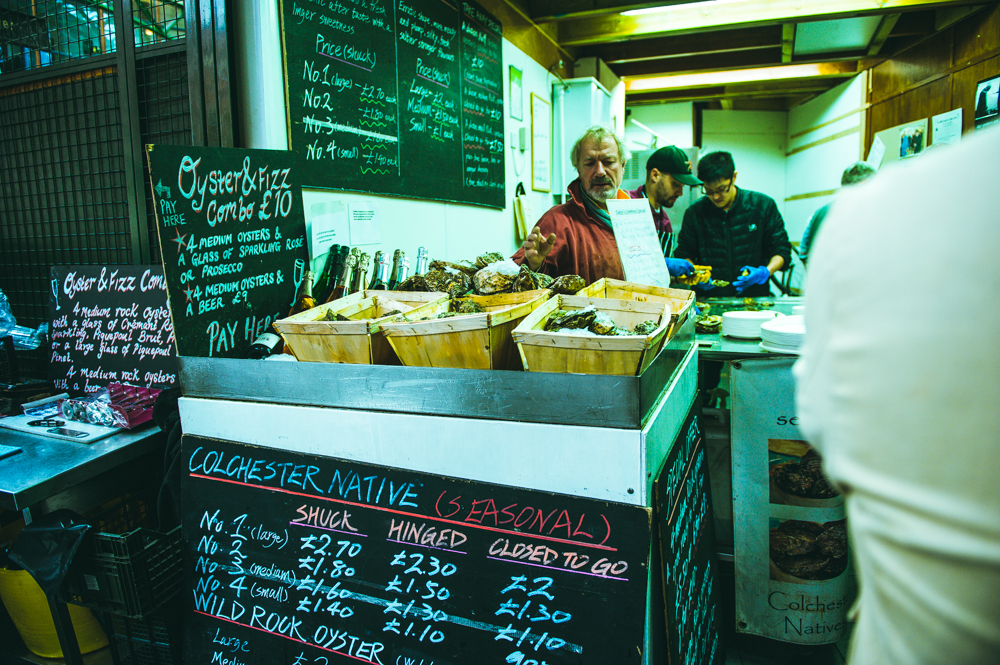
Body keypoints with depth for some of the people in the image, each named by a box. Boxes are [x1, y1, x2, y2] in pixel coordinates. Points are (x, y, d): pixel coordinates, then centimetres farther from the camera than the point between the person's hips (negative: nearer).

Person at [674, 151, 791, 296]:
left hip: (754, 295, 0)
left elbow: (781, 249, 9)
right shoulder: (694, 212, 5)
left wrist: (765, 272, -10)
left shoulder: (763, 206, 5)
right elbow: (684, 253, 13)